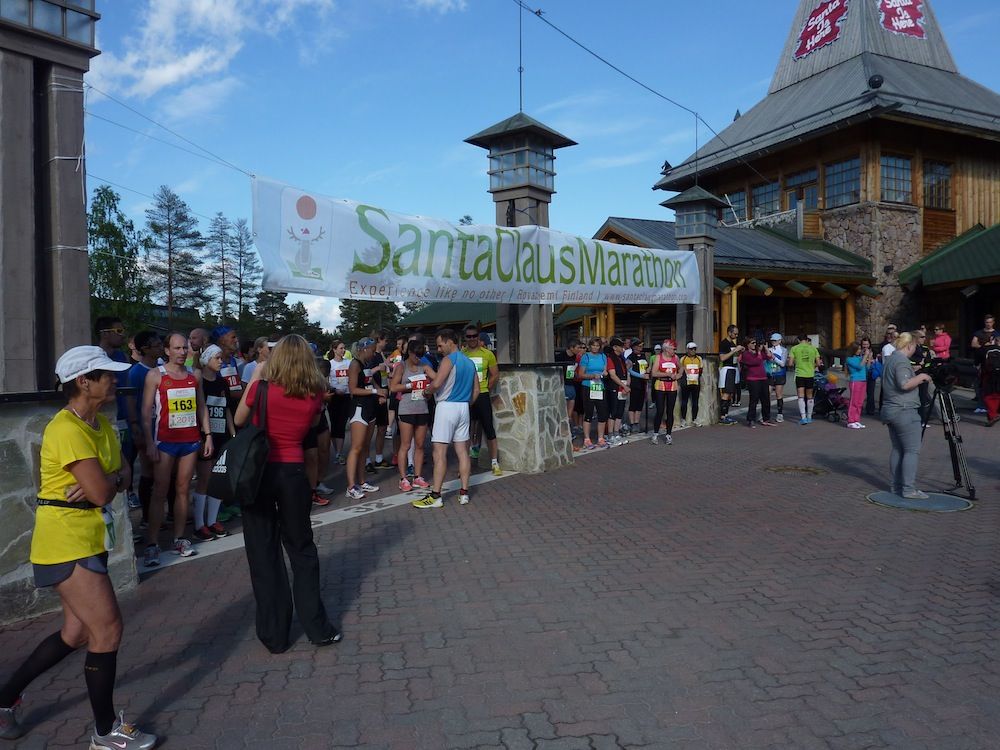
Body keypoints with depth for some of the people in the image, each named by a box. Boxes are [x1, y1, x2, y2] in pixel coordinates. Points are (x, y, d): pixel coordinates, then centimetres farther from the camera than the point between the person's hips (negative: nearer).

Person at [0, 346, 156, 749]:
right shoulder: (67, 429, -21)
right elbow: (101, 492, -24)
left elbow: (124, 475, 7)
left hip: (88, 538, 9)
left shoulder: (101, 423, 9)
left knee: (77, 632, 17)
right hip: (67, 539, -9)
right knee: (108, 628, -5)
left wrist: (107, 480, -14)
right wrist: (113, 480, -3)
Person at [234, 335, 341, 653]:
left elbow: (239, 420, 5)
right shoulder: (315, 394, -4)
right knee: (302, 549, 15)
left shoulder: (262, 388, -11)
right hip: (293, 473, 2)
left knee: (264, 553, 8)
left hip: (259, 472, -2)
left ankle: (275, 634, 16)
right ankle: (317, 627, 18)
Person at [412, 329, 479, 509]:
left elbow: (436, 384, -21)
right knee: (462, 451, 9)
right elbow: (476, 390, 16)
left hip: (447, 406, -8)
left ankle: (435, 496, -4)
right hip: (463, 408, 8)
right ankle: (464, 493, 11)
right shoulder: (469, 362, 14)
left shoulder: (448, 360, -11)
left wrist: (427, 390, -1)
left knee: (440, 453, -5)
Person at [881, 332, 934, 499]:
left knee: (897, 449, 12)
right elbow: (905, 384, -25)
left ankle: (895, 485, 13)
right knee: (912, 450, -7)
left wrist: (917, 378, 25)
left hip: (889, 410, 10)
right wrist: (921, 377, -10)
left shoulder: (889, 360, 17)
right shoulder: (902, 361, -13)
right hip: (904, 411, -10)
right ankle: (908, 488, -10)